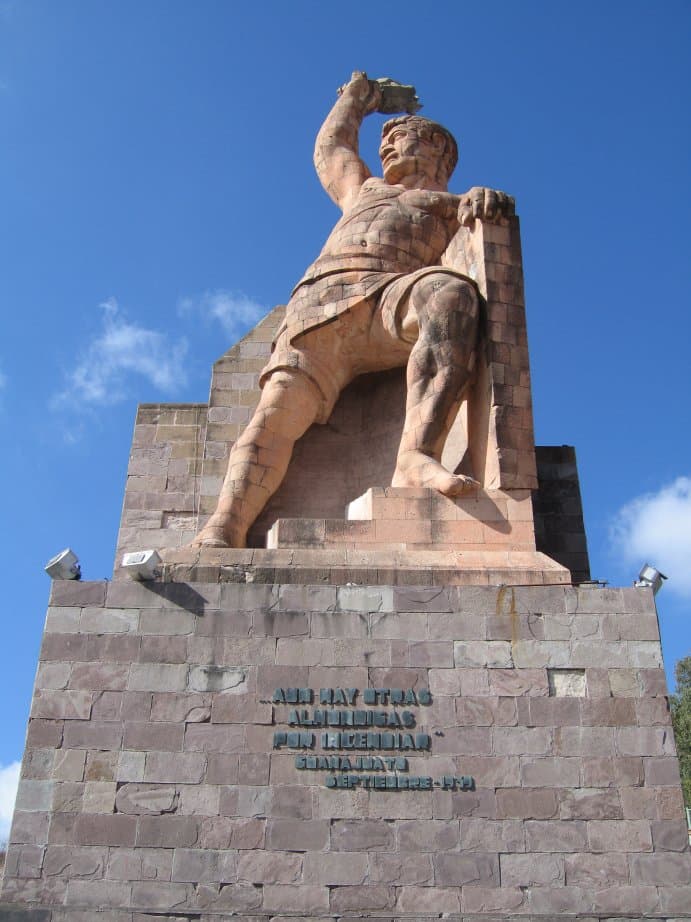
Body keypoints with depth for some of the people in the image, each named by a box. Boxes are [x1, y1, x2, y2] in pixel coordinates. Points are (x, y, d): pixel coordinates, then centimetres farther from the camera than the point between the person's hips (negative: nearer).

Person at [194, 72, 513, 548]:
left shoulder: (455, 205, 32)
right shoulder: (362, 189, 44)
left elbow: (497, 218, 13)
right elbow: (330, 146, 59)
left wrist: (486, 198, -8)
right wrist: (357, 96, 73)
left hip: (389, 299, -3)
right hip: (316, 306, 3)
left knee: (450, 292, -38)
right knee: (279, 407, -24)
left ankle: (418, 457, -52)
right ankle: (223, 531, -42)